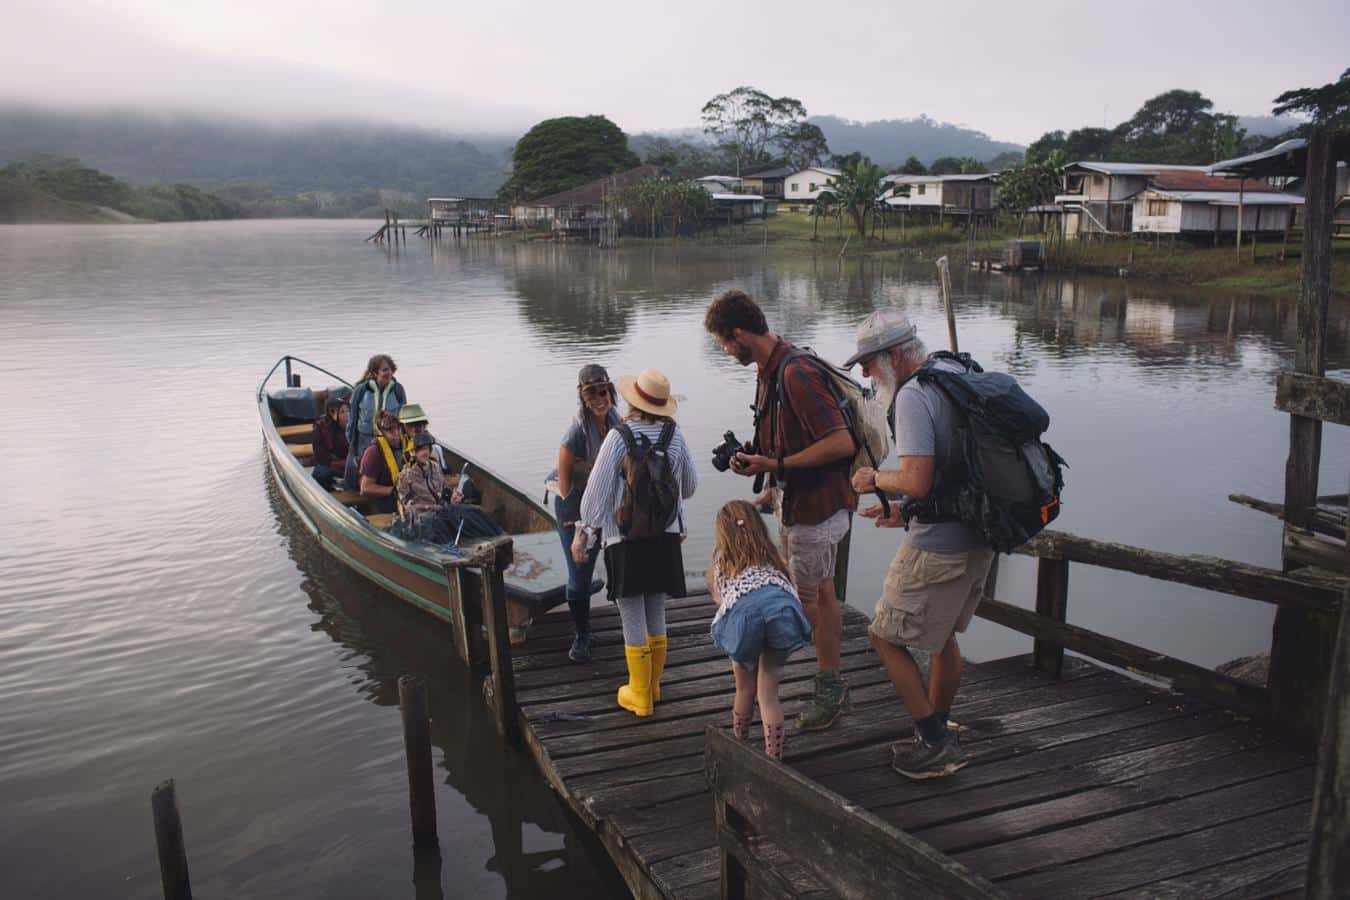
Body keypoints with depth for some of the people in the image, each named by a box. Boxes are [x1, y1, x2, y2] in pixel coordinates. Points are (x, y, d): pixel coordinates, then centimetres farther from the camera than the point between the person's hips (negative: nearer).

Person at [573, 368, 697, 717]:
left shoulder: (619, 437, -14)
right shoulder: (675, 435, -3)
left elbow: (597, 487, -11)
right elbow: (690, 485, 9)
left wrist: (583, 531, -2)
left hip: (625, 540, -4)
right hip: (666, 537, 4)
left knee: (632, 617, 6)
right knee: (657, 613, 17)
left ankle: (640, 695, 16)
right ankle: (653, 685, 32)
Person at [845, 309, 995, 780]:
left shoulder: (914, 395, -19)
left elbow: (917, 480, -28)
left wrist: (876, 478, -8)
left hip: (937, 549, -9)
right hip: (980, 539, 10)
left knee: (887, 637, 5)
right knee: (942, 635, 23)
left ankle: (936, 745, 8)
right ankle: (938, 736, 36)